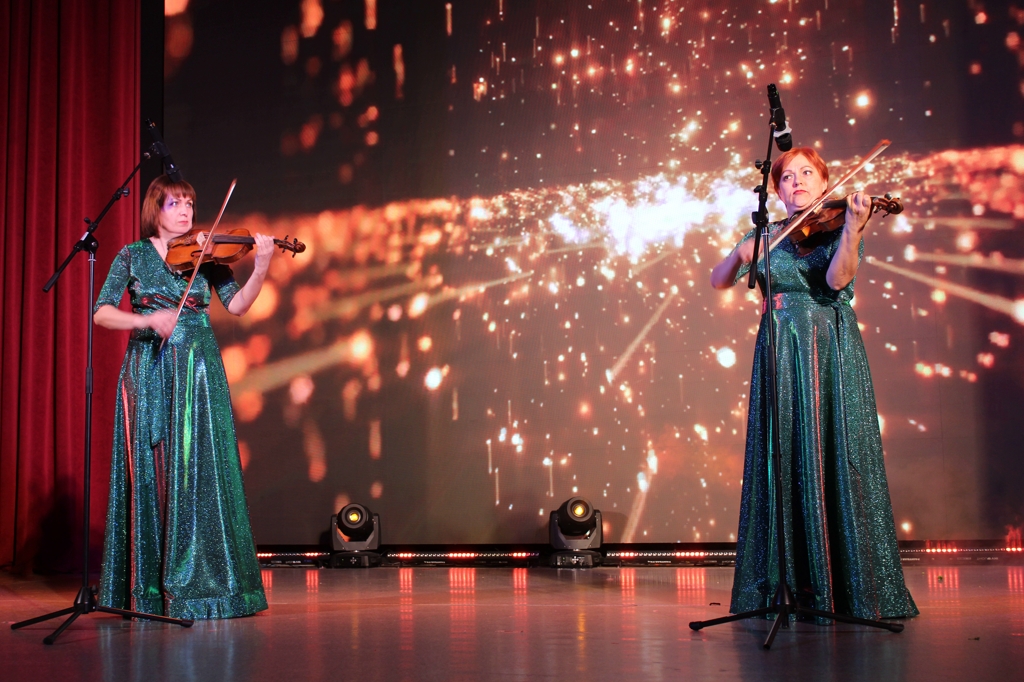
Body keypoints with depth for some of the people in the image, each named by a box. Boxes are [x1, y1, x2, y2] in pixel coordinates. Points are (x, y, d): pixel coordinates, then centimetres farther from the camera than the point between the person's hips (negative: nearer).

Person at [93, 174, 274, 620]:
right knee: (148, 472, 0)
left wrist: (261, 268, -20)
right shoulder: (132, 256, 6)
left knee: (197, 472, -5)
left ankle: (198, 581, -2)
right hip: (147, 372, 0)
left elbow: (236, 305, -4)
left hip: (197, 370, 0)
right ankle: (148, 582, 6)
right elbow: (102, 313, -3)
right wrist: (148, 319, -20)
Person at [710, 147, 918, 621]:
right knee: (781, 465, 0)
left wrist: (852, 229, -28)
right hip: (778, 355, 3)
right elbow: (719, 281, 9)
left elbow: (837, 279, -13)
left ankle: (848, 583, 0)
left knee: (835, 460, -6)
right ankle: (784, 584, 5)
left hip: (831, 353, -3)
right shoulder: (765, 236, 15)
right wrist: (742, 251, -9)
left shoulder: (837, 227, 6)